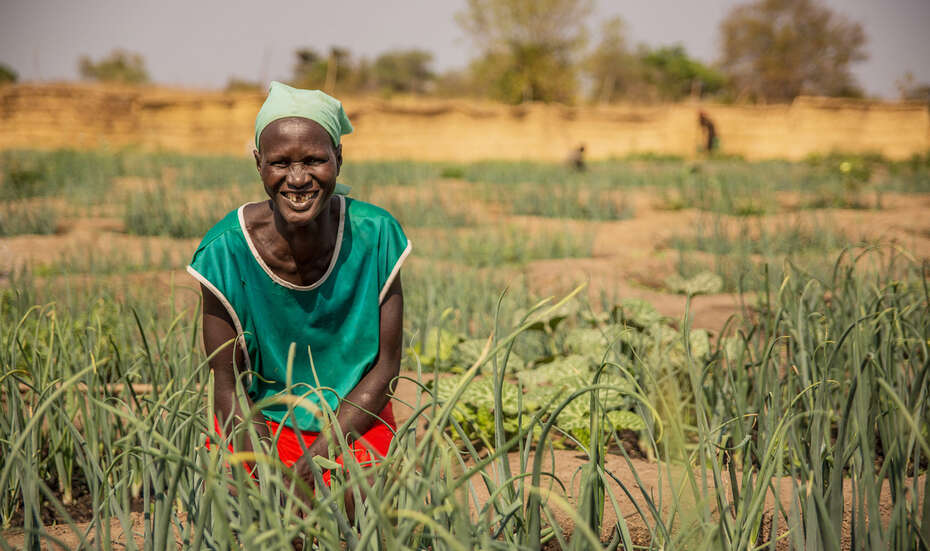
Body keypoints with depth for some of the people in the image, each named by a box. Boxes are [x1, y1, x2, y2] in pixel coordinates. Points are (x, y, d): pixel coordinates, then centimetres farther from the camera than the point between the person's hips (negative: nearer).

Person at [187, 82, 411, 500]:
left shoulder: (375, 236, -14)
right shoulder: (225, 252, -17)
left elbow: (385, 366, -7)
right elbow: (228, 385, -9)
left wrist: (321, 453, -18)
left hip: (355, 423, 1)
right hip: (258, 423, -1)